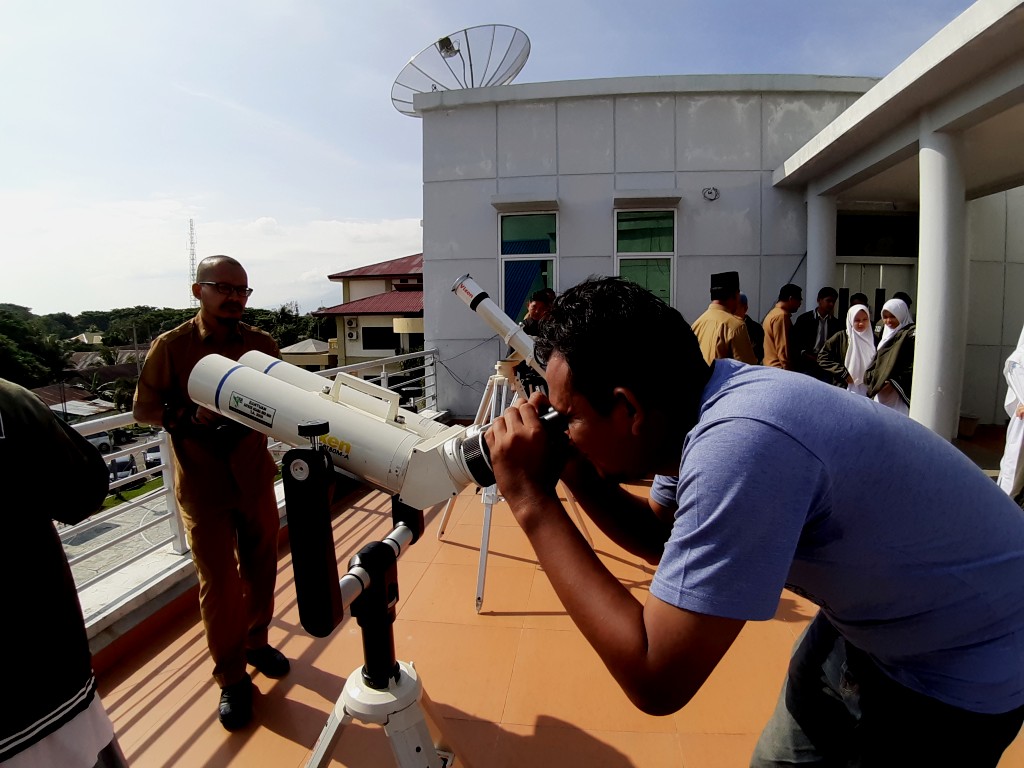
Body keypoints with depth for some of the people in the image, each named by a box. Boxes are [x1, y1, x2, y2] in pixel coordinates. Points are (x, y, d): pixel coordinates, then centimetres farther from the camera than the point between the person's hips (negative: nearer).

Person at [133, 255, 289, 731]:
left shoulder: (262, 345, 1)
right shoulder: (171, 346, -7)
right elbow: (143, 410, -2)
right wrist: (190, 415, -20)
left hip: (256, 481, 3)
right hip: (203, 488, -3)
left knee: (260, 569, 16)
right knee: (219, 584, 5)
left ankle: (256, 641, 40)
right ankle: (231, 678, 23)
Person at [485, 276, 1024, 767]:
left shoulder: (739, 444, -40)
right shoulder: (705, 401, -12)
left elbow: (656, 682, -35)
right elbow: (661, 537, 4)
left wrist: (534, 504, -32)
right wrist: (575, 473, -13)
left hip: (967, 661, -7)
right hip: (877, 614, 7)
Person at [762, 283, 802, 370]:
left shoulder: (773, 313, 17)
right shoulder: (781, 316, -14)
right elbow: (783, 349, -20)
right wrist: (789, 372, -18)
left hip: (772, 367, 10)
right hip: (780, 369, -10)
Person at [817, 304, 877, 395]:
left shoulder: (873, 339, 8)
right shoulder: (841, 337, -2)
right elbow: (822, 357, -4)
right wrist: (843, 373, -8)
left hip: (867, 391, 3)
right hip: (844, 389, -3)